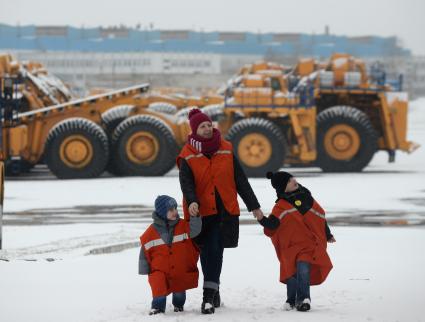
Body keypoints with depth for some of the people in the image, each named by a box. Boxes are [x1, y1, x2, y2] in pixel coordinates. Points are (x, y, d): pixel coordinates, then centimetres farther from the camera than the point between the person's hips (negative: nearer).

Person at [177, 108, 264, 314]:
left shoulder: (226, 149, 7)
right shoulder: (188, 156, -1)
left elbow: (240, 179, 10)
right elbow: (186, 182, -12)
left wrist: (253, 205, 11)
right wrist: (191, 201, -32)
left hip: (225, 210, 1)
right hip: (201, 211, -1)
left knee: (215, 251, -4)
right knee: (209, 251, -5)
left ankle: (209, 295, -2)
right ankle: (213, 292, 6)